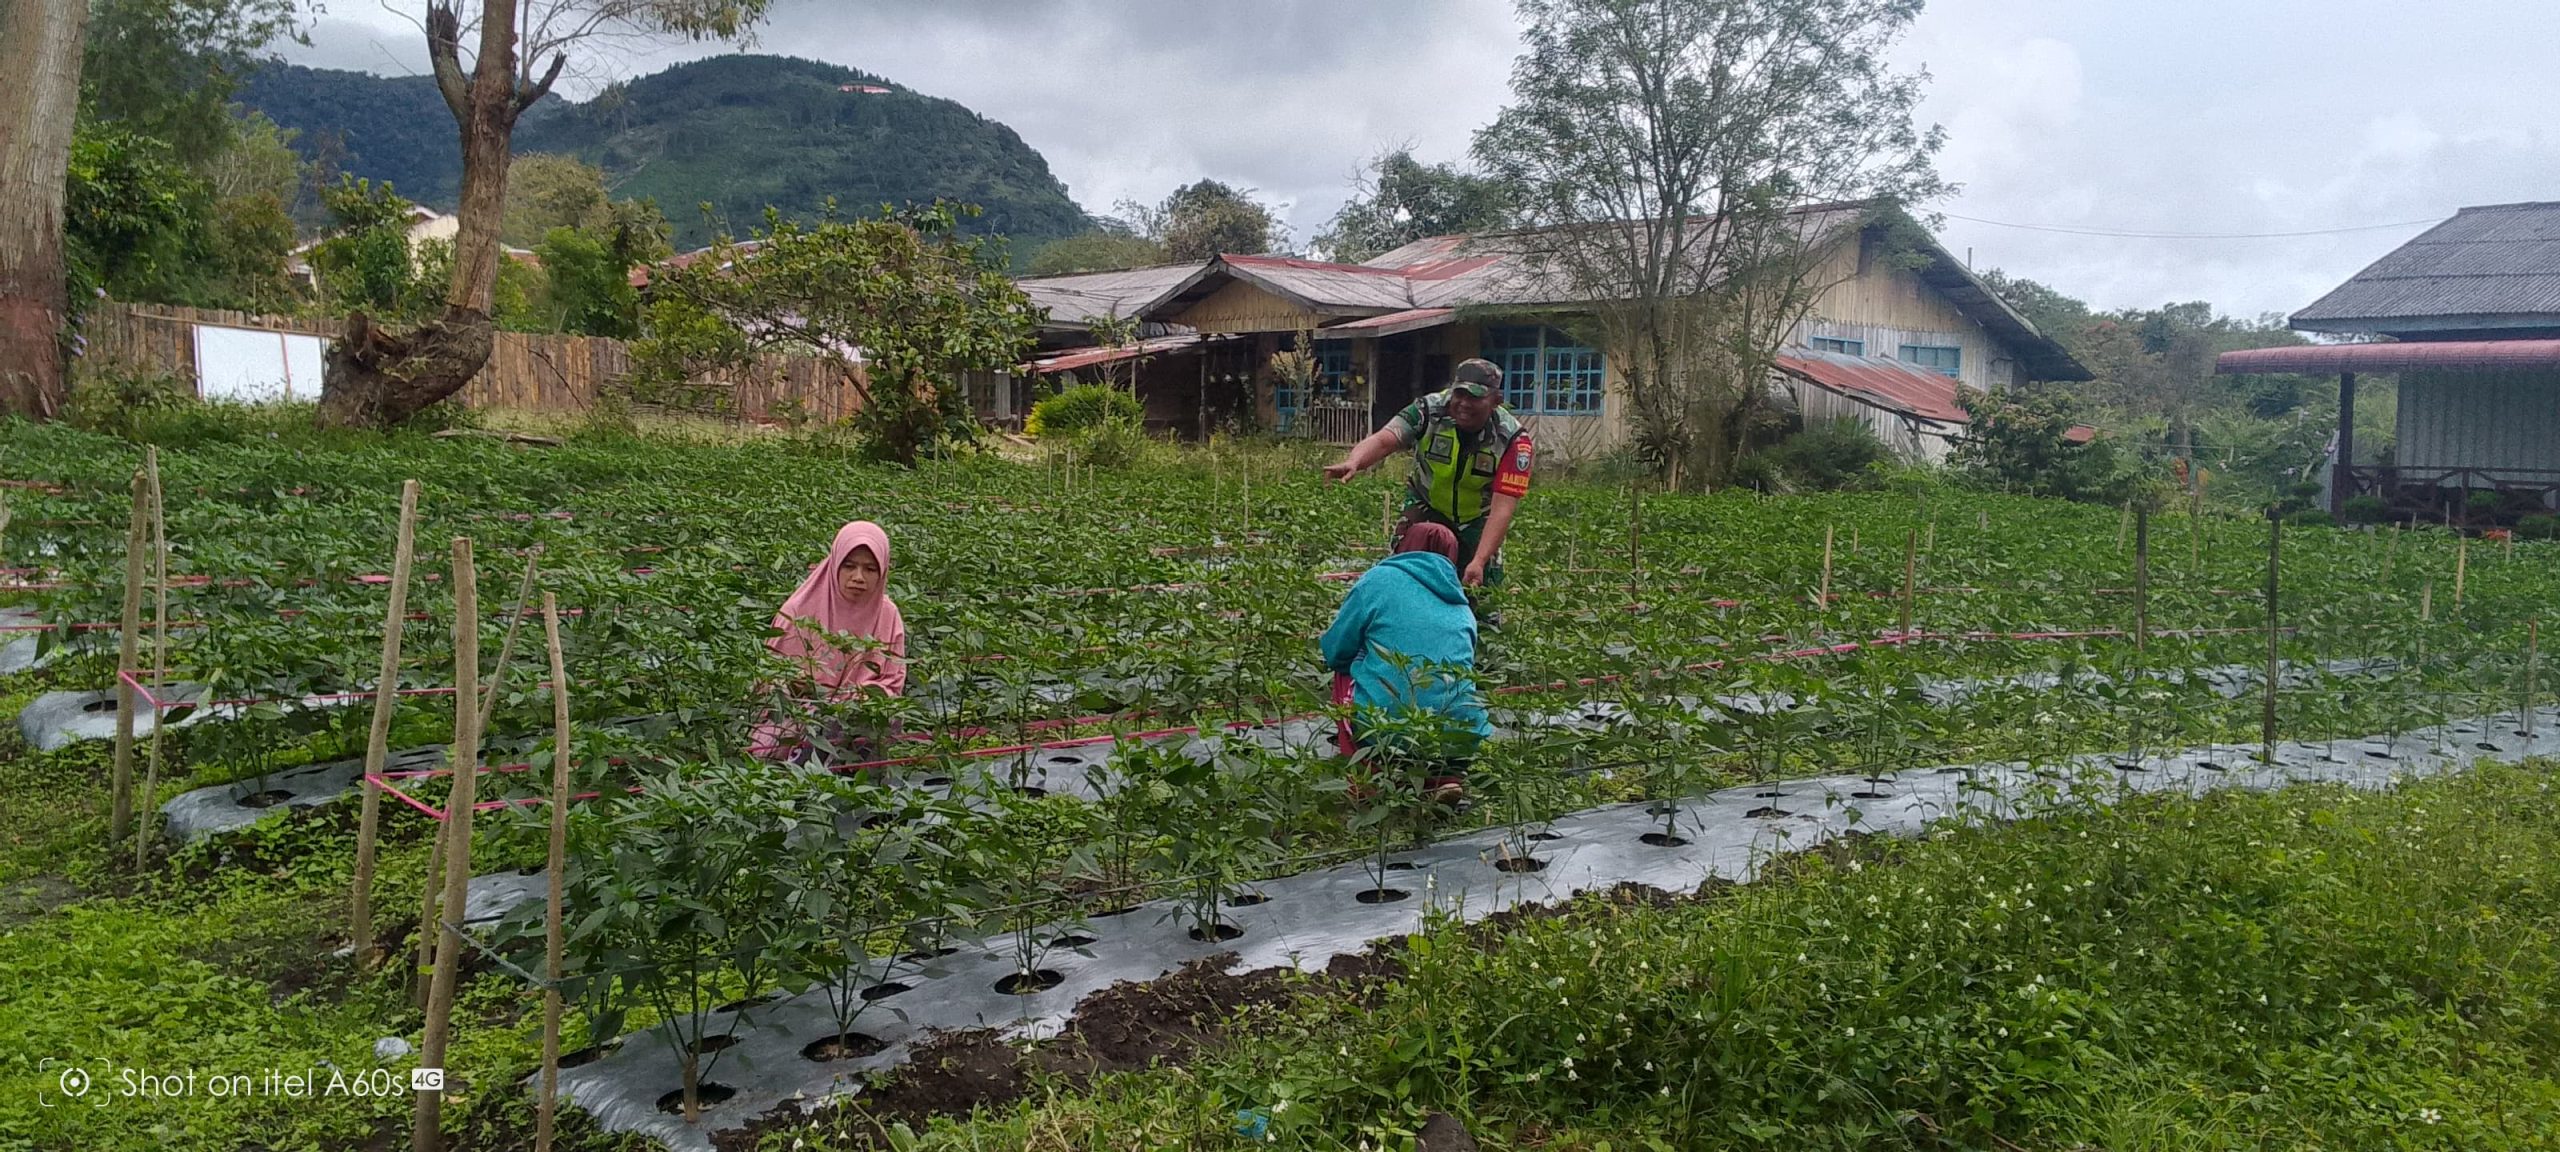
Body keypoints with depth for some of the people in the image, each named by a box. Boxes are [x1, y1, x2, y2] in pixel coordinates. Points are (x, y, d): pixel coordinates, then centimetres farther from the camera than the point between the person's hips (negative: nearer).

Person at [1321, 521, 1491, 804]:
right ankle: (1445, 774, 9)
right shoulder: (1462, 608, 19)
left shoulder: (1380, 579, 5)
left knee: (1344, 675, 25)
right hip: (1460, 738, 3)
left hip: (1386, 730, -3)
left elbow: (1334, 653, 7)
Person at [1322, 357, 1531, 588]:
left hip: (1477, 519, 0)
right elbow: (1382, 441, -41)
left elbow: (1501, 508, -33)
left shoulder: (1513, 439, -28)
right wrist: (1353, 462, -65)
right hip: (1427, 506, 0)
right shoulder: (1429, 411, -27)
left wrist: (1479, 562, -44)